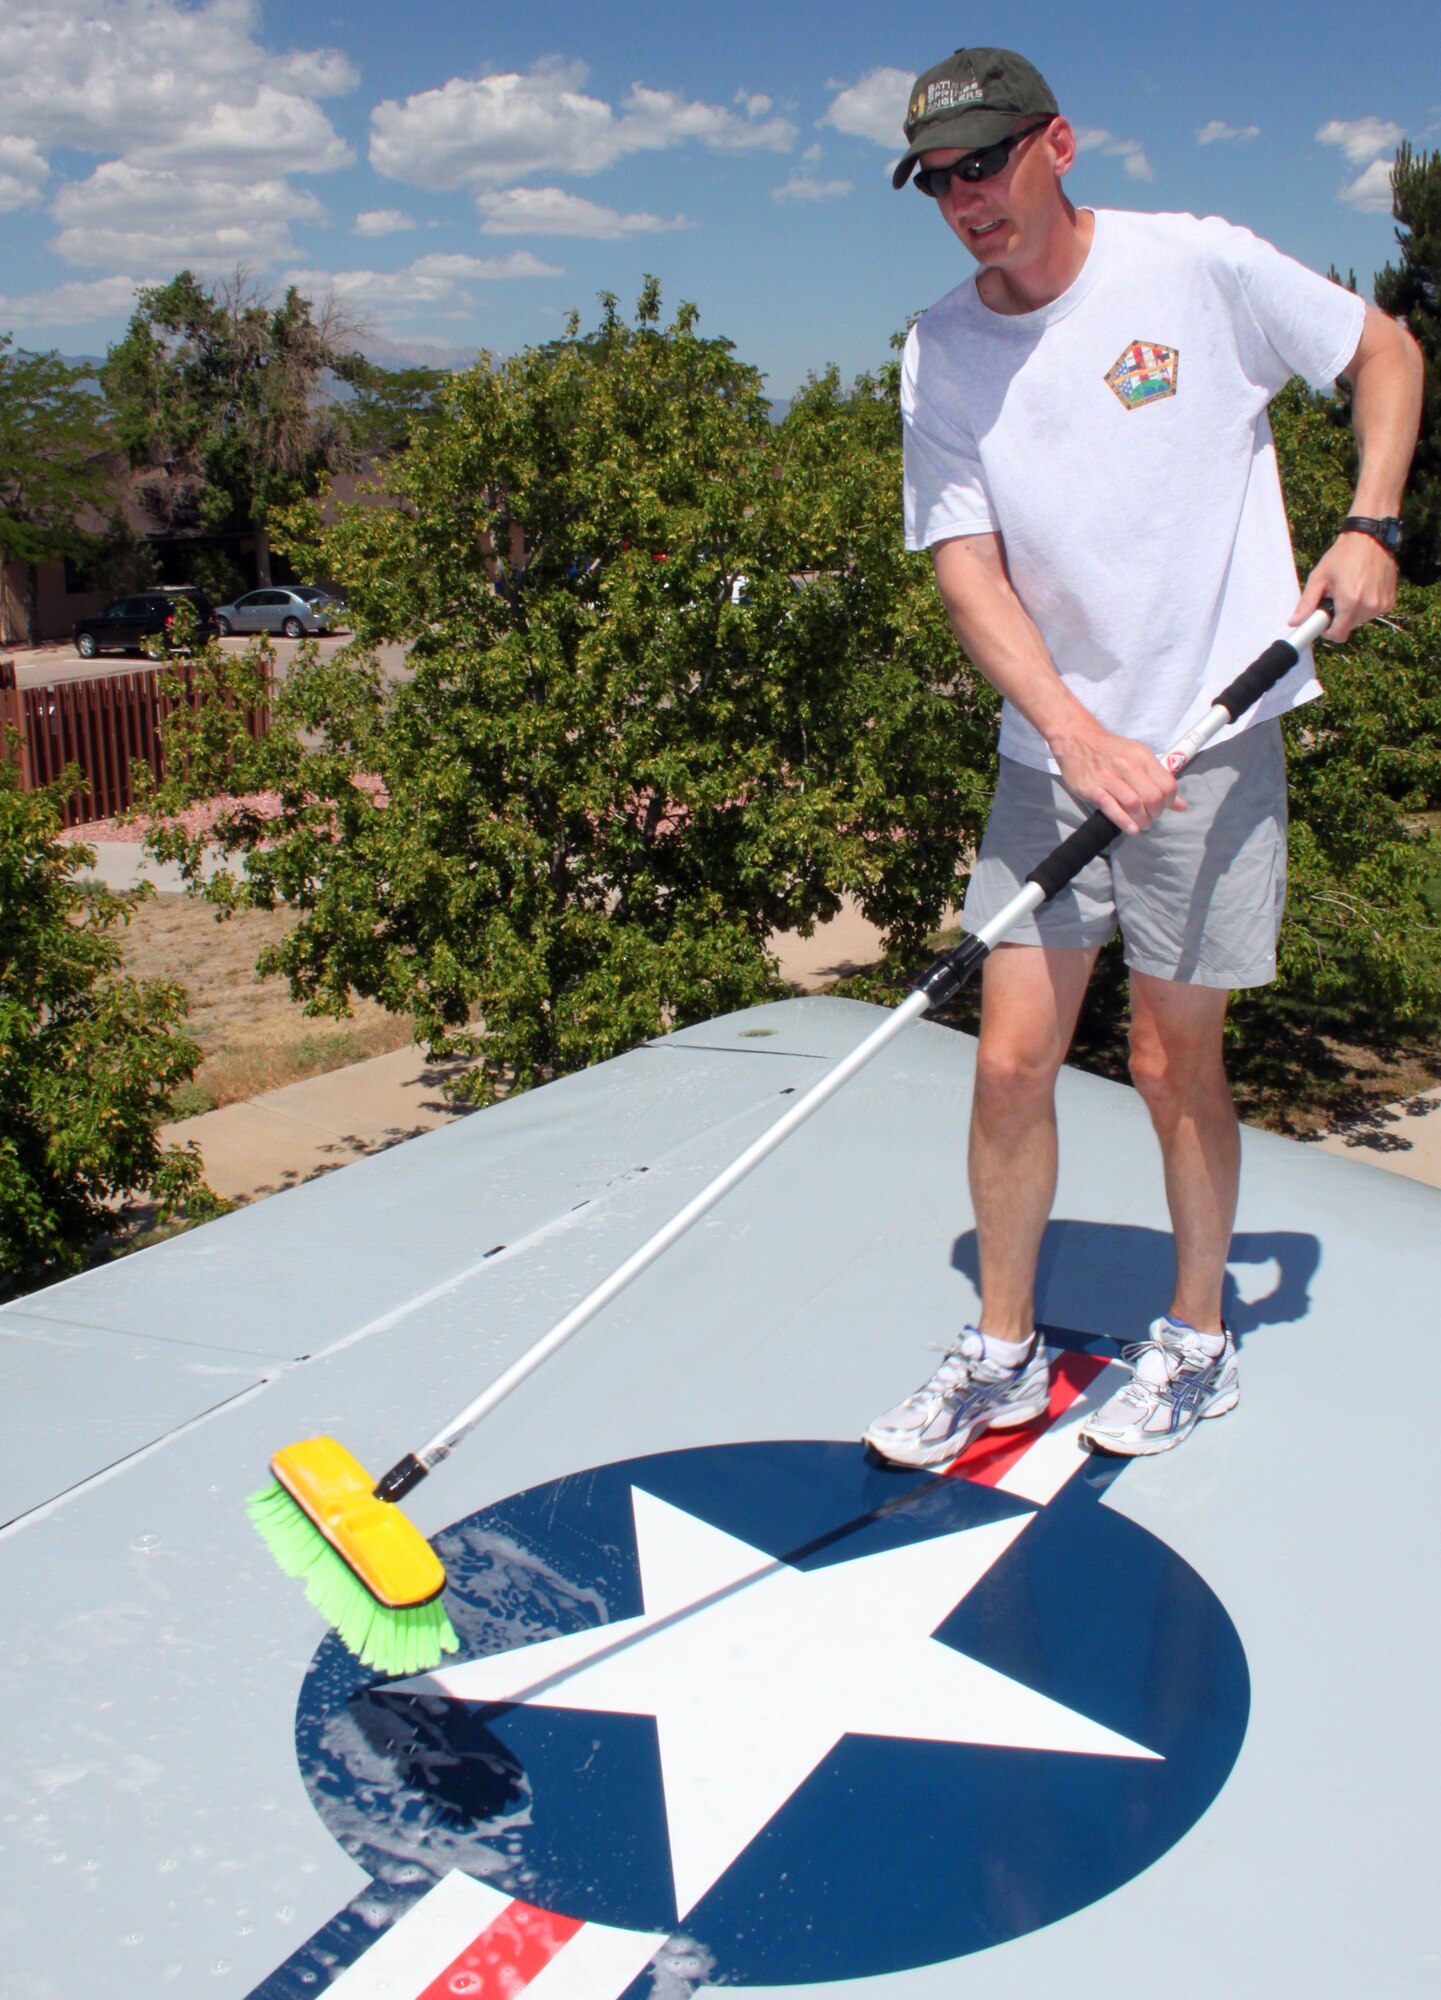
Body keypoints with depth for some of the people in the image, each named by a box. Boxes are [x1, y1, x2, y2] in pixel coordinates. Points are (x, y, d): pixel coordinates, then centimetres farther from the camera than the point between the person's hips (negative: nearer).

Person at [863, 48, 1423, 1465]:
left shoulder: (1198, 266, -5)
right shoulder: (940, 353, 2)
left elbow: (1385, 352, 10)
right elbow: (966, 562, -6)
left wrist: (1369, 526, -5)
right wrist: (1075, 730, -20)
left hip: (1214, 739, -2)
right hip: (1050, 752, 3)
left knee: (1172, 1060, 3)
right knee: (1012, 1059, 0)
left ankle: (1197, 1344, 27)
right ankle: (1002, 1351, 20)